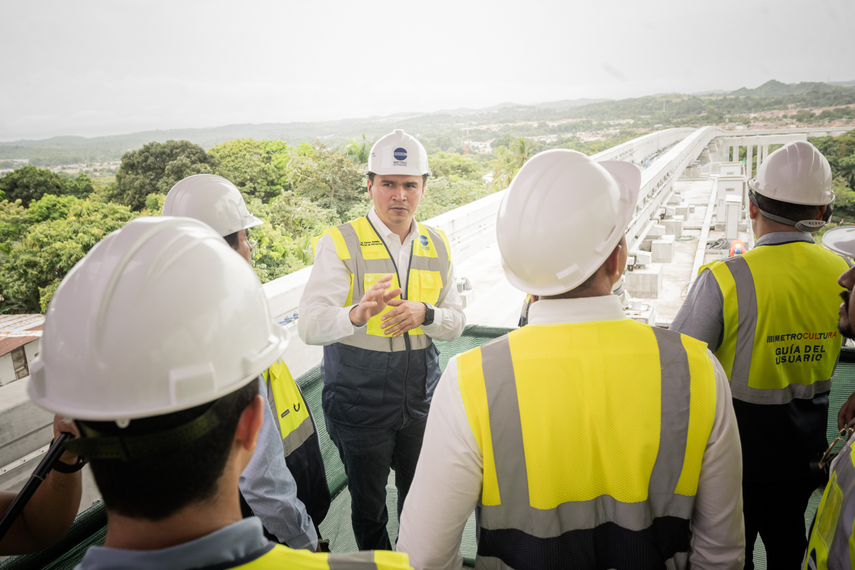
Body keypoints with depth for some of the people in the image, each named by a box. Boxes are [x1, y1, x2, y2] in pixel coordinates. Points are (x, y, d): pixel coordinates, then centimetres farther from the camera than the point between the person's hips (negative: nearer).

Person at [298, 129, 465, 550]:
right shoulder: (340, 243, -12)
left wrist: (423, 314, -20)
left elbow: (456, 322, 3)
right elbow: (309, 326, -22)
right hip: (359, 400, -3)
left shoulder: (437, 246, 3)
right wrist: (356, 314, -44)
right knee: (367, 503, 16)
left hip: (420, 397, 4)